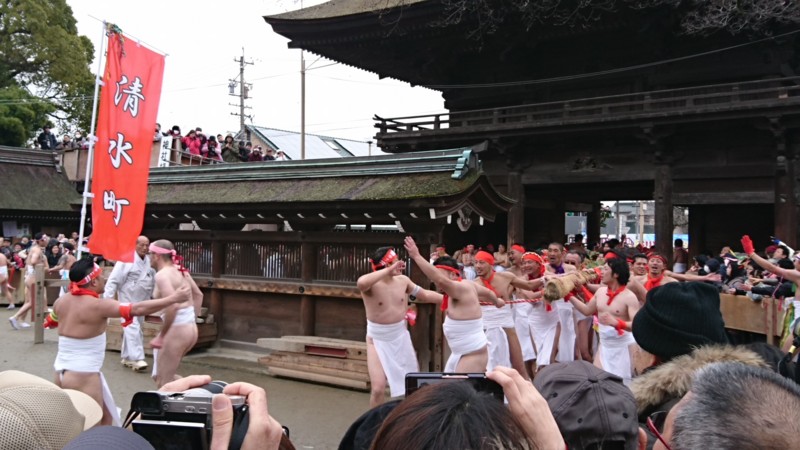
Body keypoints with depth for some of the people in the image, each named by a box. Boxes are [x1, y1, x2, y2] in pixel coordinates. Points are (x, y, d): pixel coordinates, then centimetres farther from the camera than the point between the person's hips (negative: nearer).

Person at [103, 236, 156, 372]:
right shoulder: (127, 259, -15)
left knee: (136, 329, 13)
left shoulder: (150, 261, 5)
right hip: (128, 300, -7)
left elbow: (153, 281, 14)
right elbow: (114, 279, -18)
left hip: (142, 301, 7)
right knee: (132, 329, -13)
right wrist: (107, 297, -23)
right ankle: (138, 359, -14)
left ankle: (127, 357, 24)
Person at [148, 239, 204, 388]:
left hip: (176, 331, -9)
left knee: (163, 383, 3)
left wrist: (162, 335, -15)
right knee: (159, 375, 22)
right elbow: (198, 295, 21)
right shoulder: (180, 270, 12)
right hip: (191, 329, 9)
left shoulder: (162, 275, -14)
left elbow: (172, 306, -25)